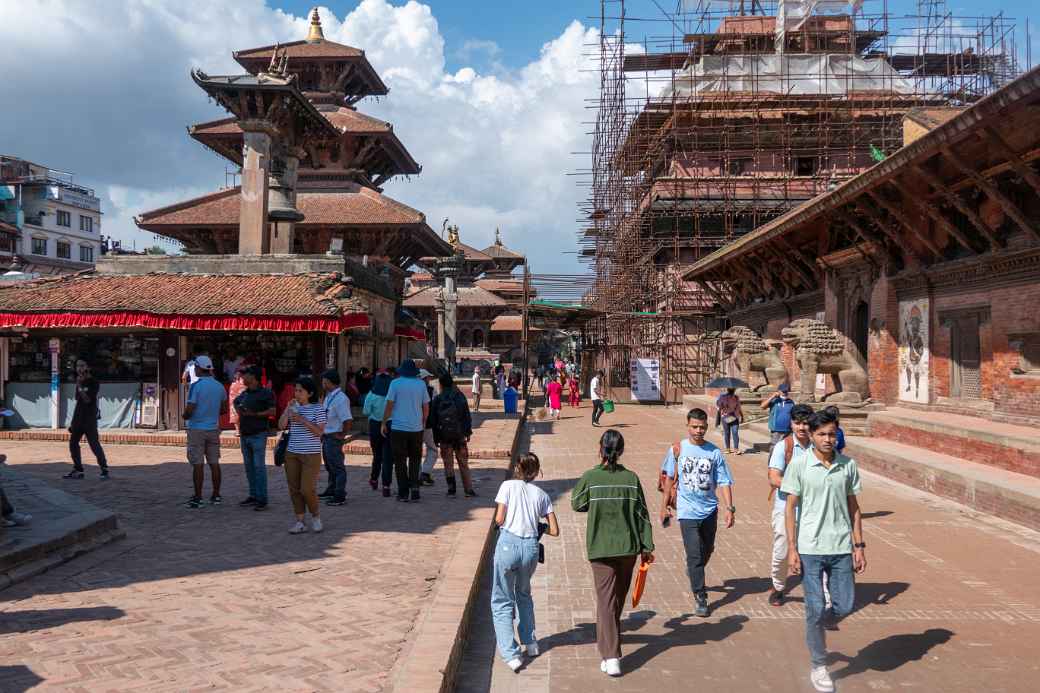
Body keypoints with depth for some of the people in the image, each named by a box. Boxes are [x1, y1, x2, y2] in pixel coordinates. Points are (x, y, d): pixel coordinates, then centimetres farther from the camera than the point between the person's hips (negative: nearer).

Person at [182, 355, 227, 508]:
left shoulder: (196, 386, -14)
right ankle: (216, 496, 14)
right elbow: (224, 407, 16)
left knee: (198, 464, -1)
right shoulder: (219, 386, 5)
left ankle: (198, 498, 1)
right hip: (213, 428, 5)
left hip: (197, 429, -5)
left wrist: (185, 417, 3)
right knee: (214, 463, 9)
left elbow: (189, 410, -17)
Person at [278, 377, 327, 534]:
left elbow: (320, 432, -12)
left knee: (307, 489, -7)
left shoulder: (318, 409, -6)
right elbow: (281, 425, 1)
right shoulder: (293, 407, 8)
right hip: (292, 453, 5)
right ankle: (300, 522, 14)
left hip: (311, 454, -5)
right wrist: (288, 409, -10)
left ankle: (316, 517, 17)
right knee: (294, 488, 5)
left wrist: (302, 420, -19)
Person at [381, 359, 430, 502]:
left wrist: (384, 423, 5)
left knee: (400, 461, 6)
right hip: (417, 428, 2)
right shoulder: (421, 384, 2)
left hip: (399, 427, -2)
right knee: (415, 460, 13)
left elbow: (389, 405, -6)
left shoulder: (396, 383, -5)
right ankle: (414, 489, 3)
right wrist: (424, 423, 21)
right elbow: (426, 407, 6)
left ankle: (403, 493, 7)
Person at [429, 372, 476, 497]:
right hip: (460, 435, 1)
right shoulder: (460, 397, 1)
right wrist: (468, 432, 8)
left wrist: (436, 437, 6)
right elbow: (467, 416, 1)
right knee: (463, 463, 7)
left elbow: (433, 420, 0)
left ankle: (451, 490, 5)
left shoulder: (437, 399, -2)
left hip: (444, 436, -1)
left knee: (448, 464, 7)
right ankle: (468, 489, 6)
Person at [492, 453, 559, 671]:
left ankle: (511, 654, 0)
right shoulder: (542, 495, 12)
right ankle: (530, 643, 31)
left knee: (502, 602, 8)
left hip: (508, 543, -3)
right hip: (531, 547, 3)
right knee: (524, 594, 29)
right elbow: (554, 531, 10)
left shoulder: (508, 485, 4)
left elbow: (499, 519, -3)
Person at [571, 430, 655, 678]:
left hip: (600, 547, -2)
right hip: (628, 546, 3)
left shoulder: (590, 478, -11)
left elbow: (576, 504, 3)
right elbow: (642, 514, -2)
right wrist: (647, 547, 5)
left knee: (606, 600, -1)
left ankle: (611, 657, -10)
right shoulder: (631, 478, -6)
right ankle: (607, 640, 42)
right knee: (619, 597, 21)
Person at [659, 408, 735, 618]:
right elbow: (670, 478, 7)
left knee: (707, 550, 19)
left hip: (709, 510, 3)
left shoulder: (714, 452, -3)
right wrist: (665, 505, 10)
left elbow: (724, 482, -2)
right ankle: (701, 599, -1)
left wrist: (729, 508, -11)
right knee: (694, 554, -8)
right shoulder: (677, 449, -4)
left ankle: (694, 573, 49)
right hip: (688, 511, -2)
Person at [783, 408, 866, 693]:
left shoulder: (848, 465, 3)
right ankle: (818, 667, 19)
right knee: (816, 610, 2)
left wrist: (859, 545, 6)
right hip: (810, 549, -3)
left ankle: (814, 620, 36)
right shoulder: (799, 464, -6)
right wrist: (792, 548, -7)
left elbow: (853, 507, 10)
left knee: (844, 607, 4)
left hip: (841, 548, 3)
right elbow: (790, 507, -3)